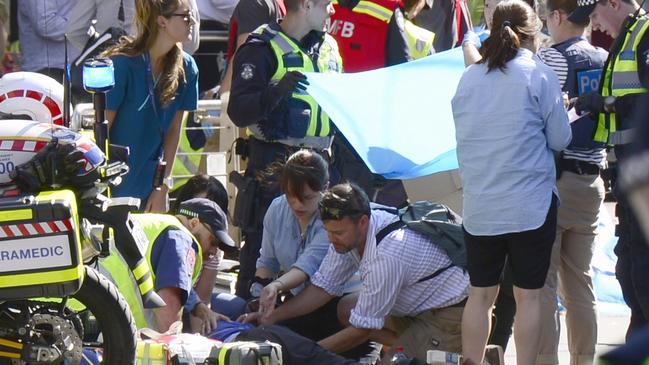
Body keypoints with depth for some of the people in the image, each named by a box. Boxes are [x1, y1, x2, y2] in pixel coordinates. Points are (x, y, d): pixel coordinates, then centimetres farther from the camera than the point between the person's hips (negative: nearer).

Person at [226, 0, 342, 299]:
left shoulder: (328, 47, 16)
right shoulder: (261, 49, -7)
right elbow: (238, 111, -16)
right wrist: (276, 92, -30)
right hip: (274, 162, -7)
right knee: (262, 242, -6)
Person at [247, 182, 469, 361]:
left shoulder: (385, 256, -34)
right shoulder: (348, 230, -8)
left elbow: (363, 329, -25)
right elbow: (324, 287, 2)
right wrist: (271, 318, -6)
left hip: (451, 314, -9)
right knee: (346, 309, 4)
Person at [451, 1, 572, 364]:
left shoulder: (469, 77, 4)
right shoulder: (540, 75, -7)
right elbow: (560, 139, -2)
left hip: (479, 205, 4)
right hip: (531, 204, -3)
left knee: (480, 294, 10)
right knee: (528, 296, 2)